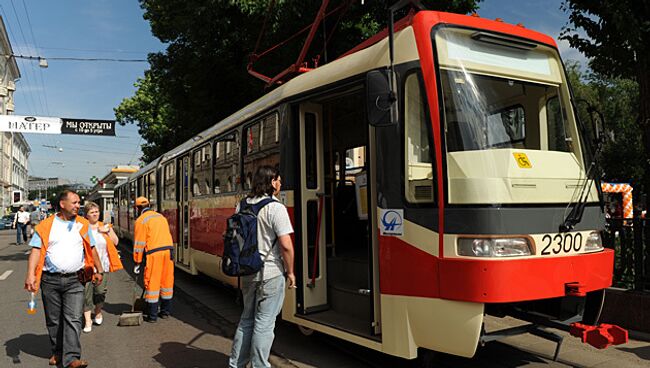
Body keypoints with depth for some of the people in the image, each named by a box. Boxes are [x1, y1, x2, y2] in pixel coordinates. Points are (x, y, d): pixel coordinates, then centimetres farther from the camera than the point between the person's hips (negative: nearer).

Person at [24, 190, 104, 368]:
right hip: (50, 280, 0)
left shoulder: (83, 224, 7)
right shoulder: (46, 225, 1)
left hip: (74, 280, 0)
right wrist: (30, 274, -17)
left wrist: (99, 271, 14)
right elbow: (36, 250, -5)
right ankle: (57, 352, 29)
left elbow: (92, 249, 13)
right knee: (53, 320, 12)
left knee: (73, 319, -7)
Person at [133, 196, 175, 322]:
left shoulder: (141, 220, 0)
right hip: (168, 250, 6)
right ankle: (165, 311, 22)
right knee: (166, 281, 13)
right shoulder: (160, 216, 20)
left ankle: (152, 315, 5)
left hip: (154, 253, -6)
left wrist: (137, 262, 3)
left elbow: (139, 243, -3)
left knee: (152, 283, 1)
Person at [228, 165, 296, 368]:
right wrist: (290, 272, -6)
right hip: (270, 273, -7)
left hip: (247, 272, 7)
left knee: (247, 319, 19)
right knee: (264, 323, 4)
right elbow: (286, 245, -18)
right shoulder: (276, 208, -15)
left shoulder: (242, 205, 6)